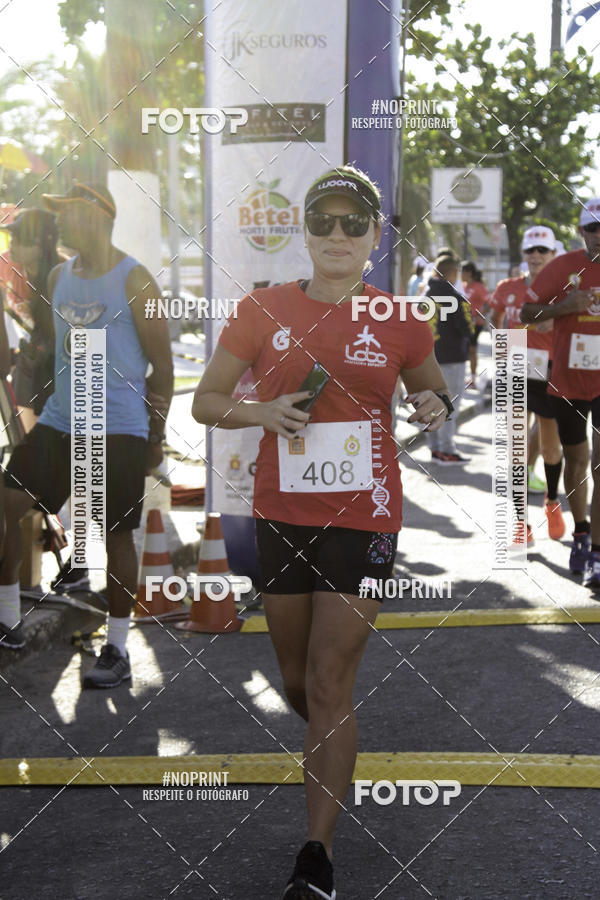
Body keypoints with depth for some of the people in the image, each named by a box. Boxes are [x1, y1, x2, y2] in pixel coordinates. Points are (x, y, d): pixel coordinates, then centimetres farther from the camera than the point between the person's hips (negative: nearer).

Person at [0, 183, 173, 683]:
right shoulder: (58, 277, 11)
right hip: (58, 423, 6)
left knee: (118, 534, -1)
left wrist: (157, 436, -6)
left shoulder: (134, 281, -7)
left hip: (118, 431, -6)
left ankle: (117, 650, 9)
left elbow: (162, 365, -5)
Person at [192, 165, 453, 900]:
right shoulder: (263, 310, -1)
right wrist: (263, 412, -15)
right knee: (296, 684, 15)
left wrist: (434, 406, -9)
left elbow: (434, 391, 15)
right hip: (281, 516, 2)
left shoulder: (398, 320, -1)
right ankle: (331, 754, 48)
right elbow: (204, 401, 4)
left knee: (329, 686, -5)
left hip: (363, 519, -2)